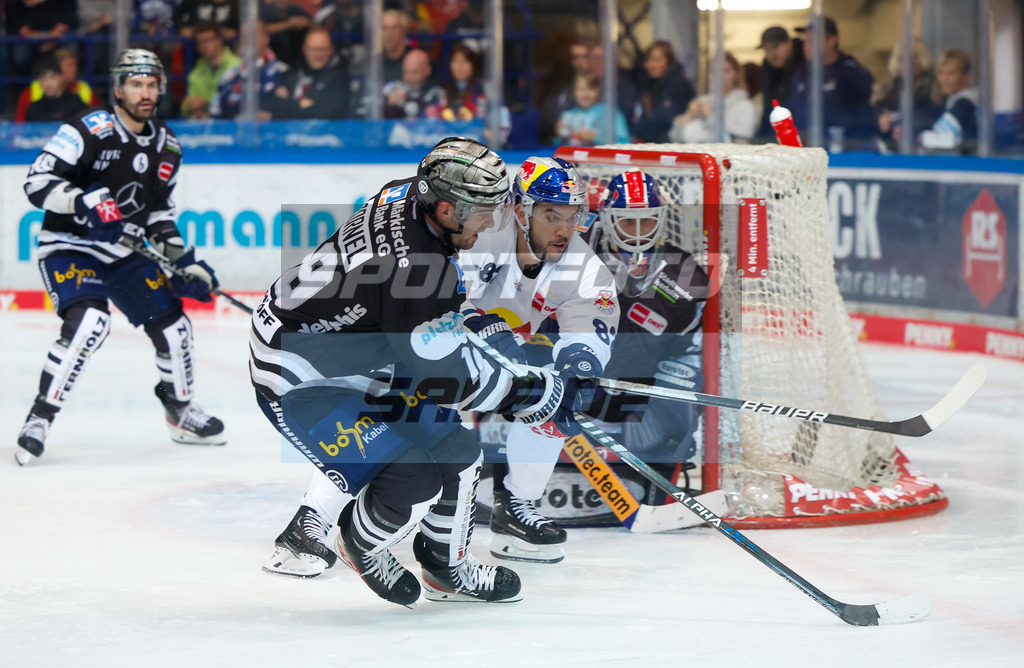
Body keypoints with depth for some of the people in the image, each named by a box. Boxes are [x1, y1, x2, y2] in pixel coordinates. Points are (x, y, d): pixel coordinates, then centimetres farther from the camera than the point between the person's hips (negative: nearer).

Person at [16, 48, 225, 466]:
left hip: (126, 252, 7)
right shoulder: (89, 131, -18)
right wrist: (84, 204, -36)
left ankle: (181, 412, 29)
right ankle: (40, 419, -20)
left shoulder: (166, 146, 5)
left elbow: (160, 210, 16)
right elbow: (37, 183, -22)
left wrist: (182, 259, 5)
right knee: (88, 324, -30)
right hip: (70, 248, -7)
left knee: (171, 325, 5)